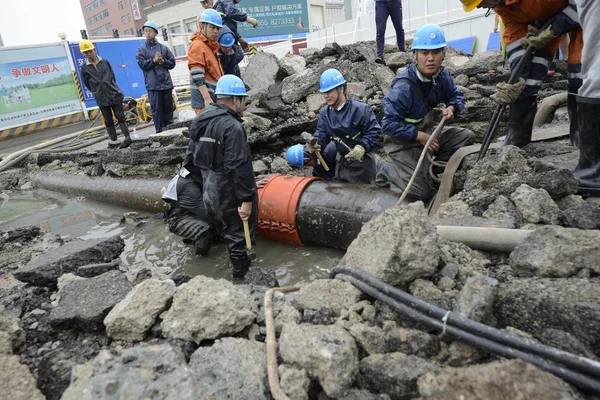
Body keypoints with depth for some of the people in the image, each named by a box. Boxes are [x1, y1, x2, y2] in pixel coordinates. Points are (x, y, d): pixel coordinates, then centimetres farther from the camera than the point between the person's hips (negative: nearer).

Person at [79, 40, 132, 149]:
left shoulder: (104, 61, 2)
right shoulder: (84, 67, 0)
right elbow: (86, 83, 9)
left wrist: (111, 88, 13)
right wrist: (97, 92, 11)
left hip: (114, 94, 0)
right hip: (101, 99, 1)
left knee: (120, 117, -3)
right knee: (108, 121, 5)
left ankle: (127, 138, 0)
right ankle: (114, 141, 12)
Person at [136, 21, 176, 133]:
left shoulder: (163, 47, 10)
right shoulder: (141, 49, 7)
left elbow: (172, 63, 7)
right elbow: (142, 64, -4)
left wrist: (162, 61, -9)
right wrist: (154, 61, -14)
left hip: (166, 83, 2)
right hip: (153, 85, -2)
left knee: (168, 108, 6)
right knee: (157, 110, -2)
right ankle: (160, 132, 3)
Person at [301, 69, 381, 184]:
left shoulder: (360, 109, -19)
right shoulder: (324, 112, 0)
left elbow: (374, 131, -17)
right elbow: (321, 134, -4)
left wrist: (362, 147, -29)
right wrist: (315, 142, -27)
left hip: (362, 160, -6)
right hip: (342, 159, 6)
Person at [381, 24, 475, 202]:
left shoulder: (442, 75, -7)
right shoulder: (403, 87, -29)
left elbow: (455, 96, 10)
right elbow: (389, 125, -29)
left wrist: (451, 108, -14)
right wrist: (420, 136, -27)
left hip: (427, 133, 7)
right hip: (402, 142, -7)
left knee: (467, 136, 0)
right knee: (423, 192, -14)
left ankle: (430, 169, 7)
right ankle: (393, 174, 13)